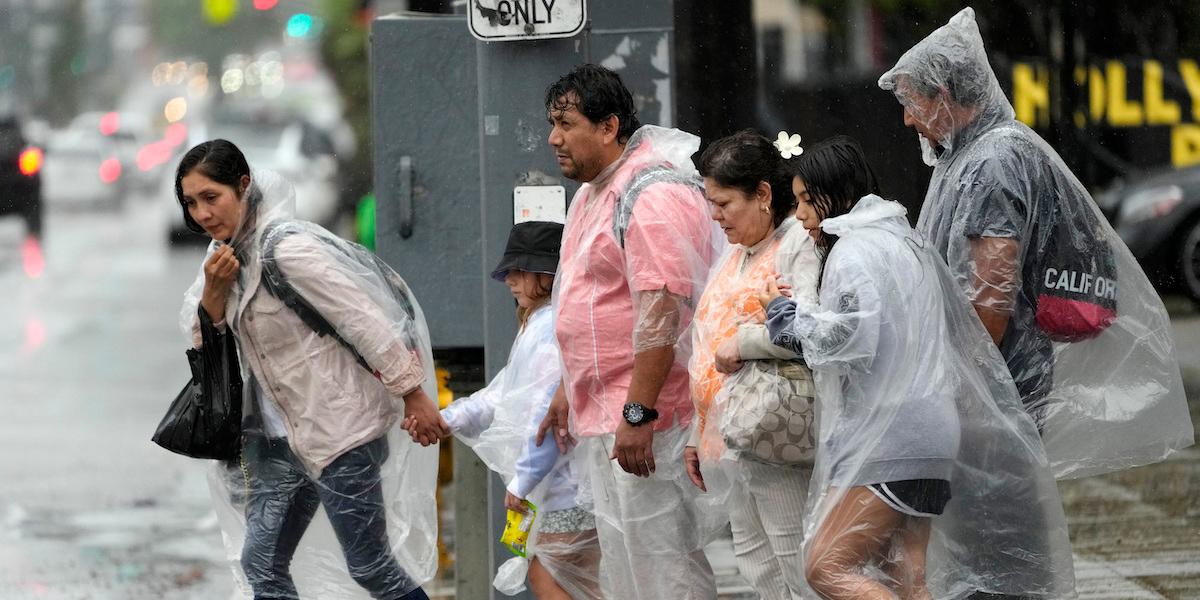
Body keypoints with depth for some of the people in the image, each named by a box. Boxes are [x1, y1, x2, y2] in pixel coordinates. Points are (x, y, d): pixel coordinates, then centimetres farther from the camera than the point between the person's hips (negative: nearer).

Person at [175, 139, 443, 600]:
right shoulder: (227, 253, 6)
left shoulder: (285, 247, -20)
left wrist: (414, 396, -18)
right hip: (286, 433, 9)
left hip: (339, 427, -9)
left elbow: (363, 320, -20)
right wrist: (213, 292, -13)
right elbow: (204, 340, 8)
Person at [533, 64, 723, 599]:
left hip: (644, 416, -11)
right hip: (604, 413, 11)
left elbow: (661, 311, -24)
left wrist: (638, 413, -27)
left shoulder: (652, 194, -17)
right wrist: (568, 391, 27)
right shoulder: (592, 194, 17)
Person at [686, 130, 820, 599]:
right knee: (754, 559, 9)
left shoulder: (800, 244, -9)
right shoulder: (734, 253, 22)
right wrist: (698, 435, 26)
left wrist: (743, 343, -14)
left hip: (774, 433, -10)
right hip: (731, 435, 10)